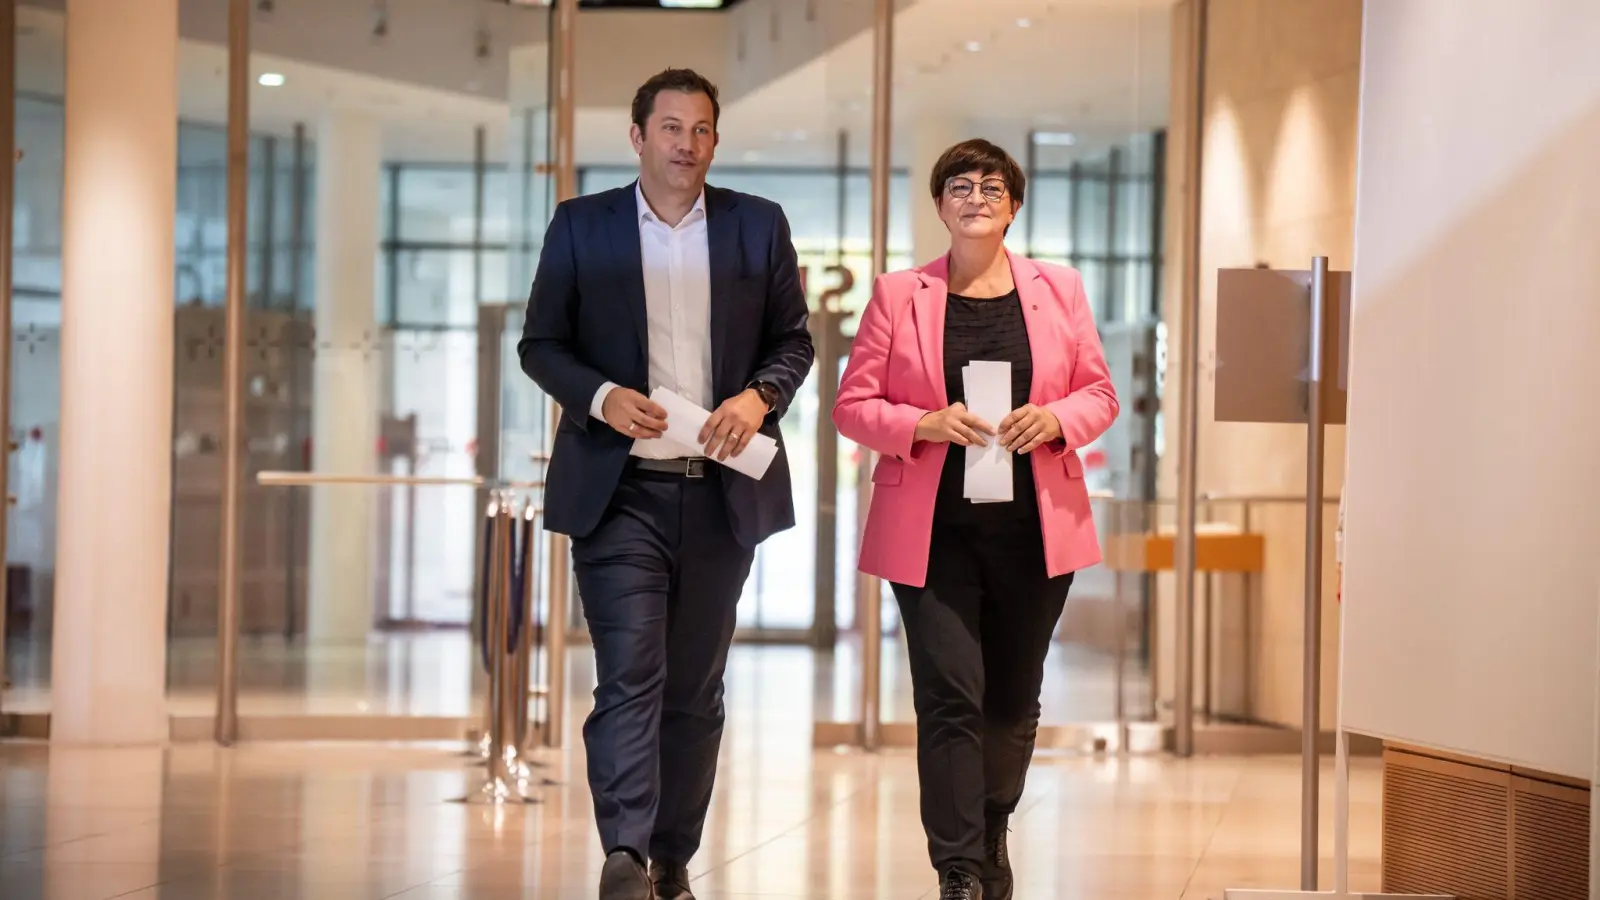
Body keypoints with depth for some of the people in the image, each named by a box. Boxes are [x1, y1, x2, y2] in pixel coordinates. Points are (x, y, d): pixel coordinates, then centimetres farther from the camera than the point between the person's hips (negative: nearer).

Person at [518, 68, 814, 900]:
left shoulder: (758, 226, 8)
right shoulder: (581, 226, 4)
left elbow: (793, 339, 11)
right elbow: (540, 344, 5)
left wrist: (758, 396, -10)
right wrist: (600, 396, -13)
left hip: (723, 491, 2)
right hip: (620, 489, -2)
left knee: (695, 689, 8)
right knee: (629, 675, -14)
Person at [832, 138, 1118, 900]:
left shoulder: (1058, 291, 8)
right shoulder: (898, 296, 3)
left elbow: (1100, 394, 10)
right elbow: (853, 406, 1)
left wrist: (1055, 420, -12)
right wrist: (927, 424, -17)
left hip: (1035, 529, 2)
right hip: (934, 531, -2)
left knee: (1014, 698, 12)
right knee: (950, 699, -10)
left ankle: (990, 837, 34)